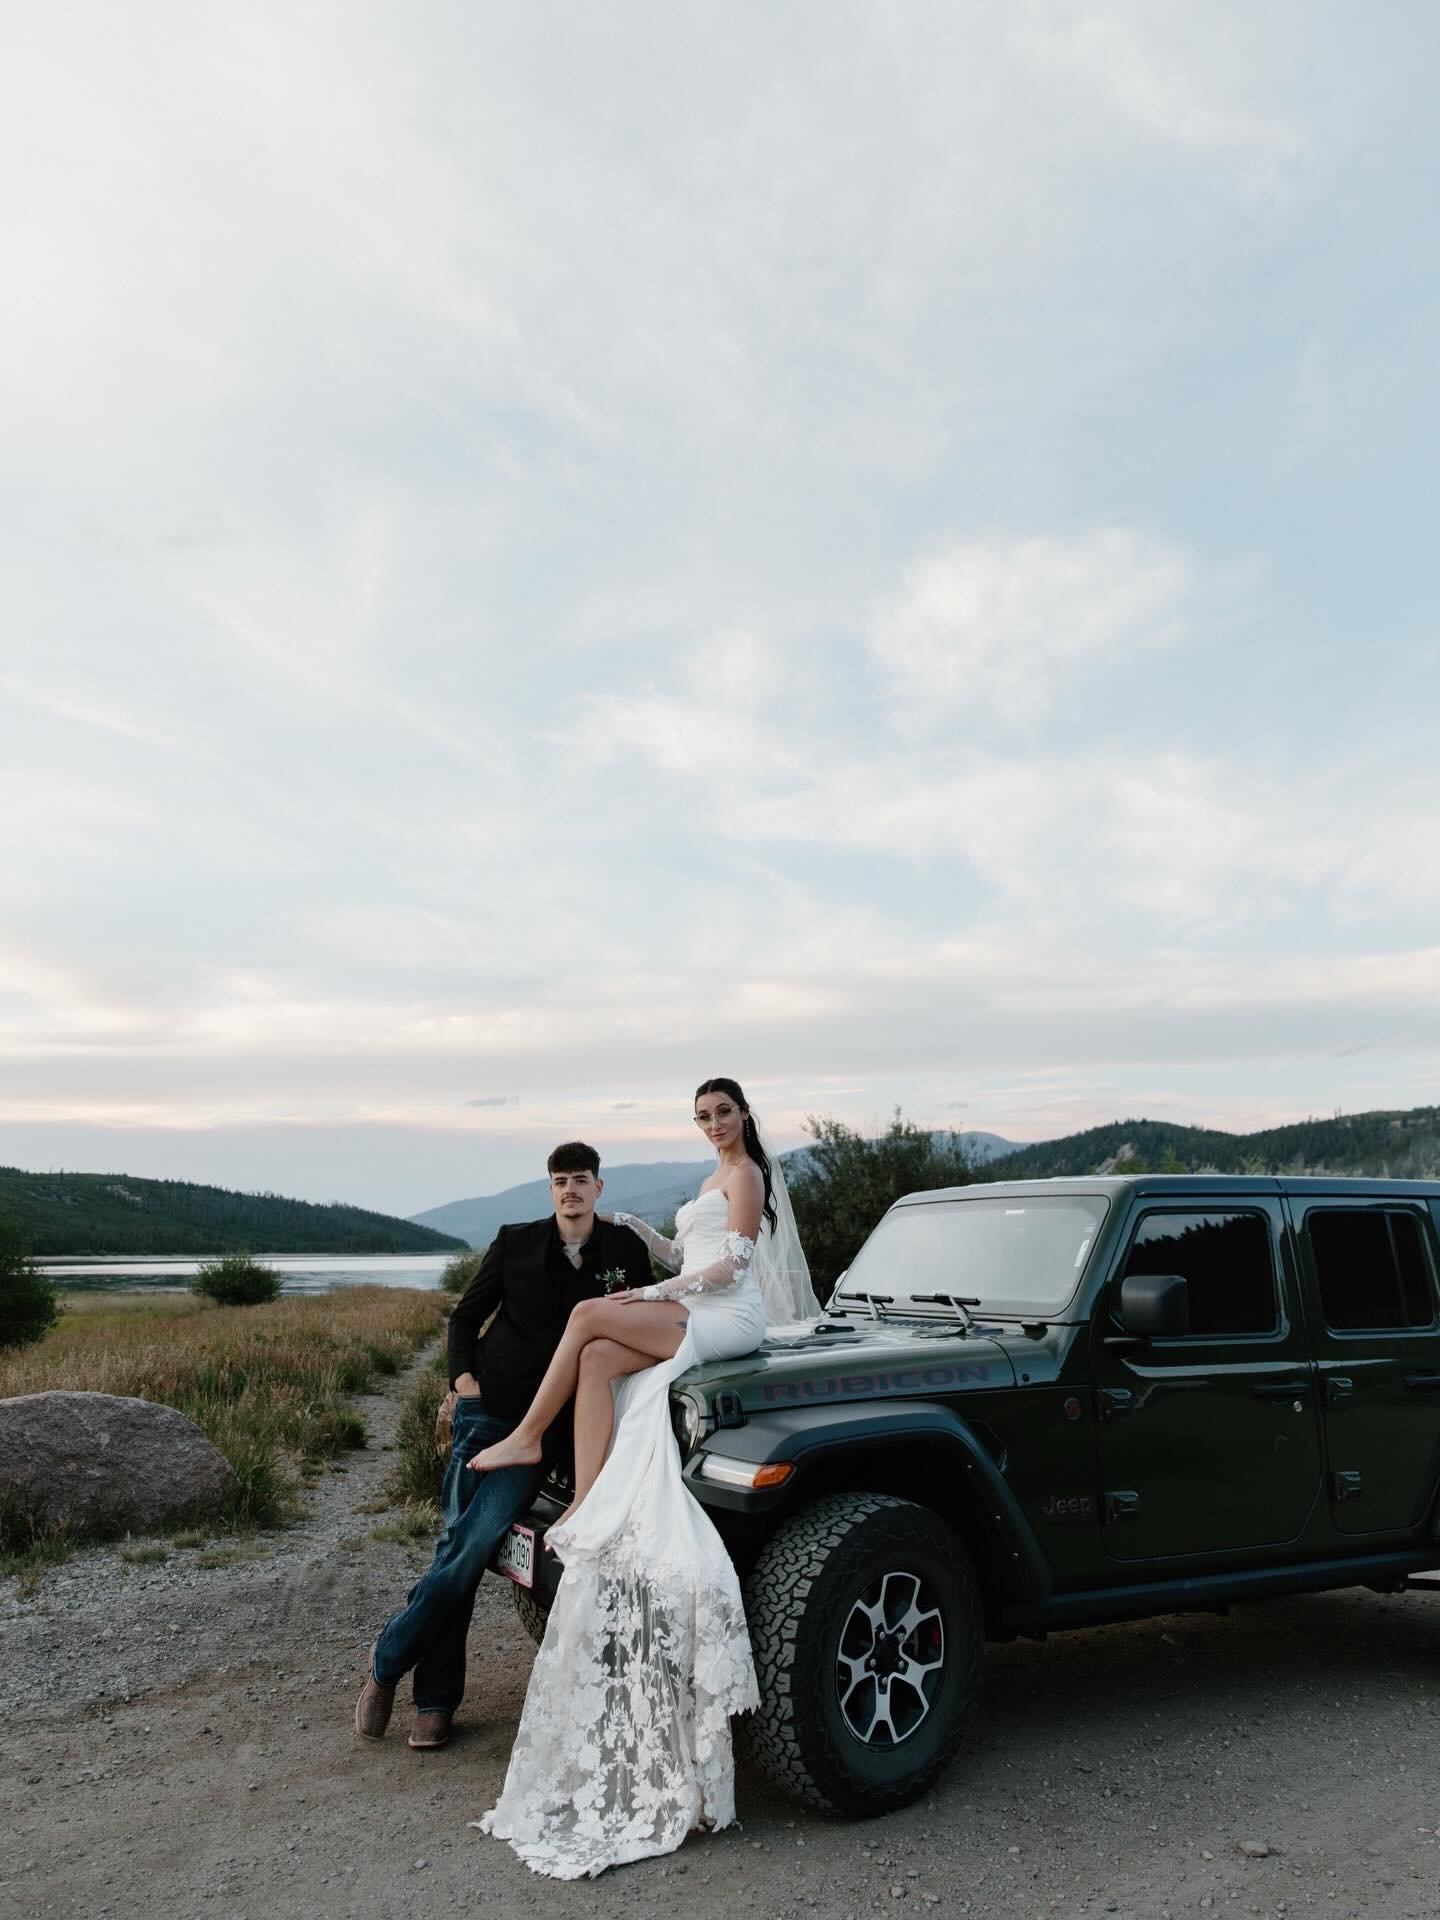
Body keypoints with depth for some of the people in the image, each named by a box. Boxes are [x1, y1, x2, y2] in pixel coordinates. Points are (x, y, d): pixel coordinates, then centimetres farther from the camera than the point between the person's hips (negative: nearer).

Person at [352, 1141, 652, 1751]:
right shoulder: (516, 1242, 2)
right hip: (488, 1406, 1)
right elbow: (466, 1315, 10)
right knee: (457, 1545, 0)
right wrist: (461, 1374, -3)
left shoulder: (625, 1250, 3)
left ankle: (389, 1659, 9)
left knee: (474, 1547, -10)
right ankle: (436, 1700, 15)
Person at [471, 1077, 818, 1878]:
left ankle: (526, 1438, -12)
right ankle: (588, 1512, -25)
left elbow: (732, 1264, -10)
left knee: (590, 1314, -23)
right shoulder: (715, 1181, 27)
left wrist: (659, 1292, -12)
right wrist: (638, 1231, 13)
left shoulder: (747, 1173, 0)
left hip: (729, 1318, -8)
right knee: (599, 1359, -19)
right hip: (694, 1317, 8)